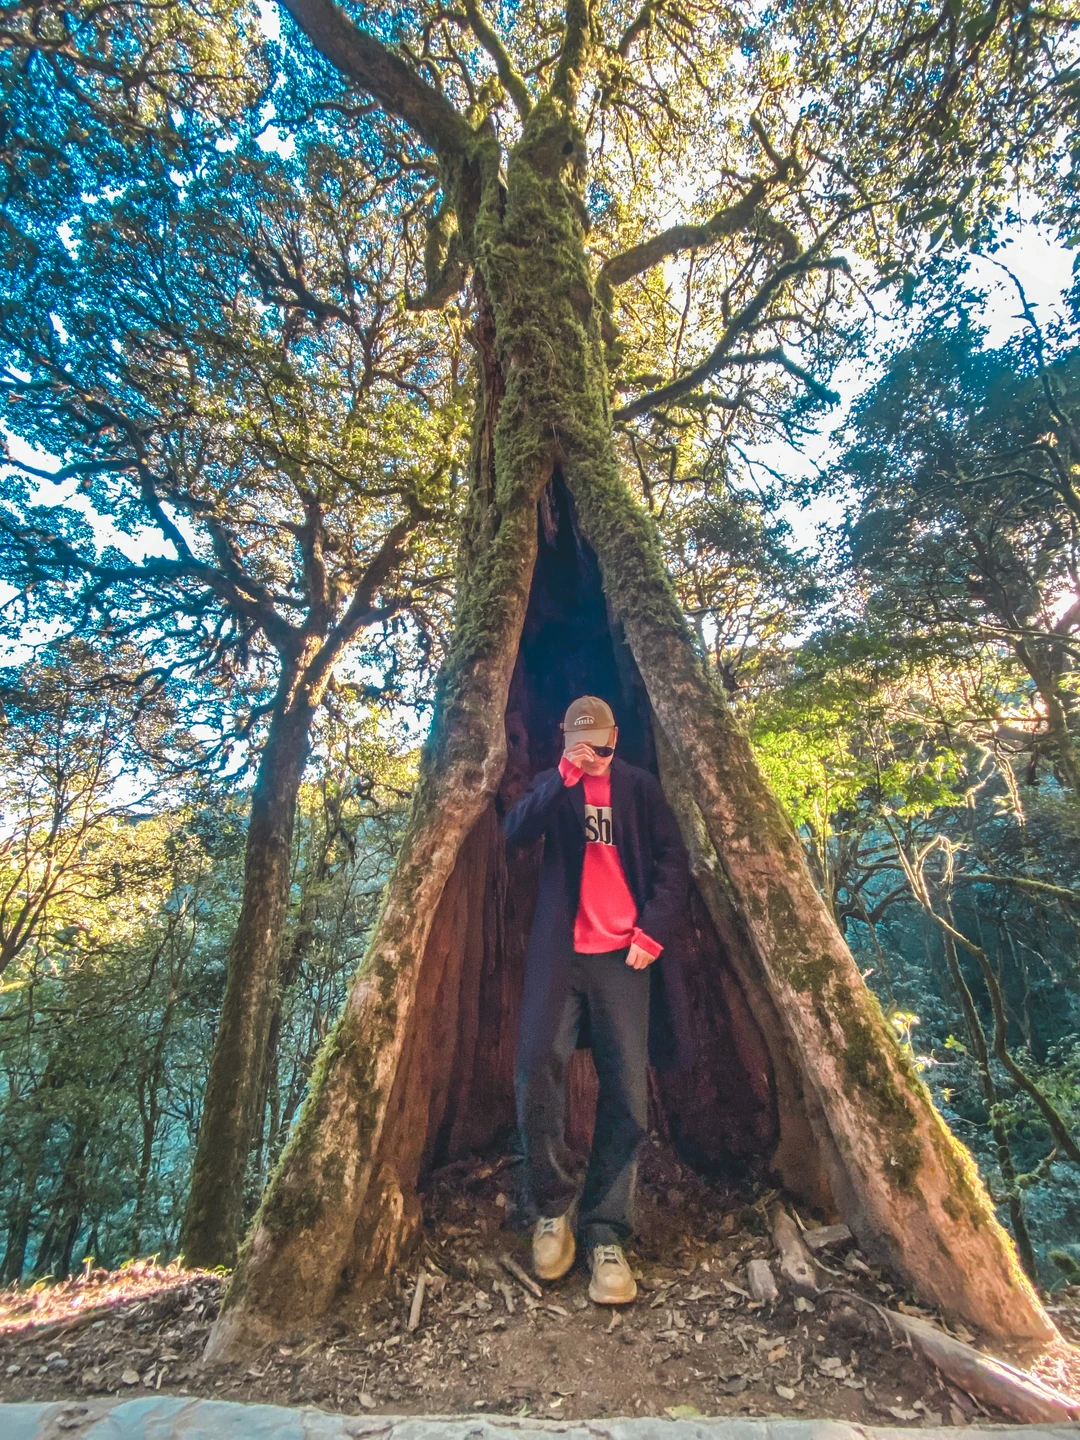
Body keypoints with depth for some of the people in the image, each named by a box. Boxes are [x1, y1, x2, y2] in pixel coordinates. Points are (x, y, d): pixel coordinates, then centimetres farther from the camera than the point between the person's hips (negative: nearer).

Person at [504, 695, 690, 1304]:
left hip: (624, 956, 0)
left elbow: (673, 861, 6)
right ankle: (554, 1207, 13)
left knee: (629, 1095, -2)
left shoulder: (641, 787, 10)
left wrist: (653, 931, -5)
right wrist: (563, 777, -17)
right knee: (538, 1072, -10)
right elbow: (517, 832, -7)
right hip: (560, 955, 0)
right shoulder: (553, 786, 12)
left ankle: (605, 1234, 13)